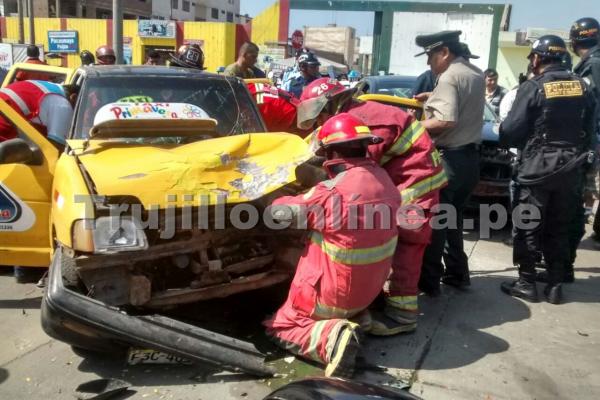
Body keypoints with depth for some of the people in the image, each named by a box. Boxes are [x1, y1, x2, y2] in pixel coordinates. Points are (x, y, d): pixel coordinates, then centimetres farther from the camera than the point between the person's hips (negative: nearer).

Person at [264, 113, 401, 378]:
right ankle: (355, 317, 13)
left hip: (334, 294, -6)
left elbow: (279, 212, -14)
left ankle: (333, 336, -13)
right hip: (371, 289, 7)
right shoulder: (384, 180, -7)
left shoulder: (332, 192, -26)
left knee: (279, 327, 12)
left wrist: (279, 201, 10)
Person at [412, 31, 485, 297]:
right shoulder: (477, 74, 13)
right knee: (452, 219, 18)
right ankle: (457, 274, 24)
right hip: (470, 157, 9)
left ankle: (429, 280, 2)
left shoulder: (449, 76, -15)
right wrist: (433, 97, 20)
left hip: (448, 158, -9)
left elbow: (445, 122, -25)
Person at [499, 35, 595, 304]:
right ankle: (555, 285, 17)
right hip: (570, 169, 5)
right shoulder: (582, 87, 6)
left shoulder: (533, 88, -11)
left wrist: (503, 136, 9)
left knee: (528, 227, 4)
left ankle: (526, 283, 9)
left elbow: (511, 131, -12)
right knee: (559, 228, 12)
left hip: (537, 168, -5)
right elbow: (589, 128, 11)